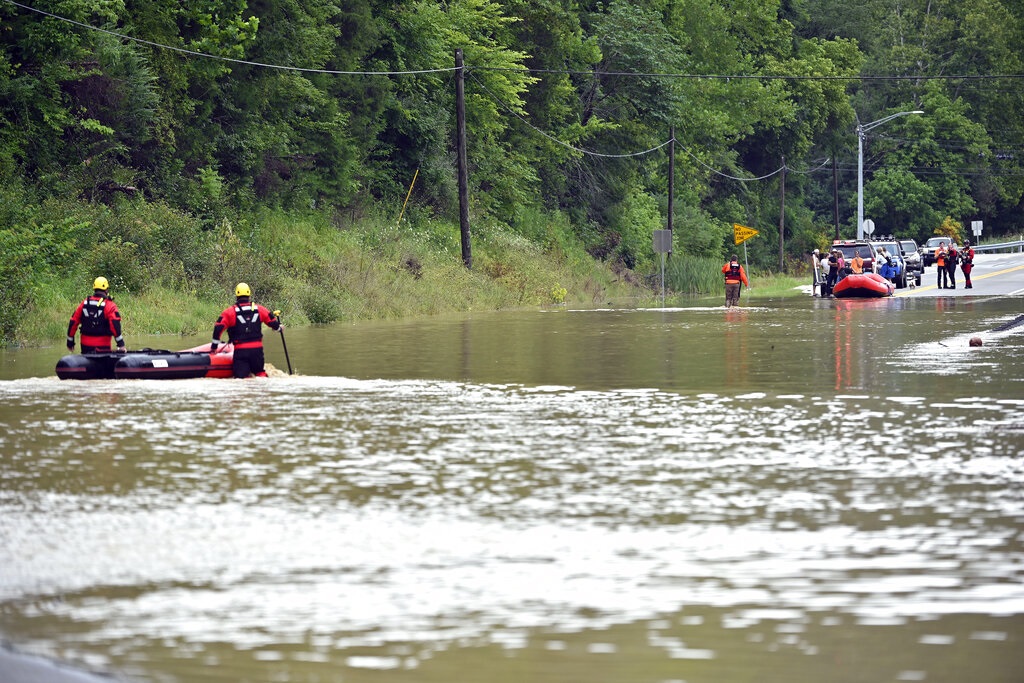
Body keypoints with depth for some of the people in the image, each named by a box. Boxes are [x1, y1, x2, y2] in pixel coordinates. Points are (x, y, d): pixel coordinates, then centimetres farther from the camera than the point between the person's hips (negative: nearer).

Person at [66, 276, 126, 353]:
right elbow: (115, 326, -18)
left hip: (86, 345, 4)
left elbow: (73, 322, 9)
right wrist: (121, 344, -17)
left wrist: (70, 342, 18)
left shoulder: (84, 303, 6)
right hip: (102, 346, -4)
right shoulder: (109, 306, -8)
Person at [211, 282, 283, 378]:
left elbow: (218, 328, -8)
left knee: (241, 376, -1)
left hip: (240, 350, -3)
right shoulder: (259, 309, 4)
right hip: (257, 348, 3)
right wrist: (279, 327, 39)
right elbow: (272, 321, 15)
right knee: (260, 372, 21)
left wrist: (214, 346, 3)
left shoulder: (230, 311, -3)